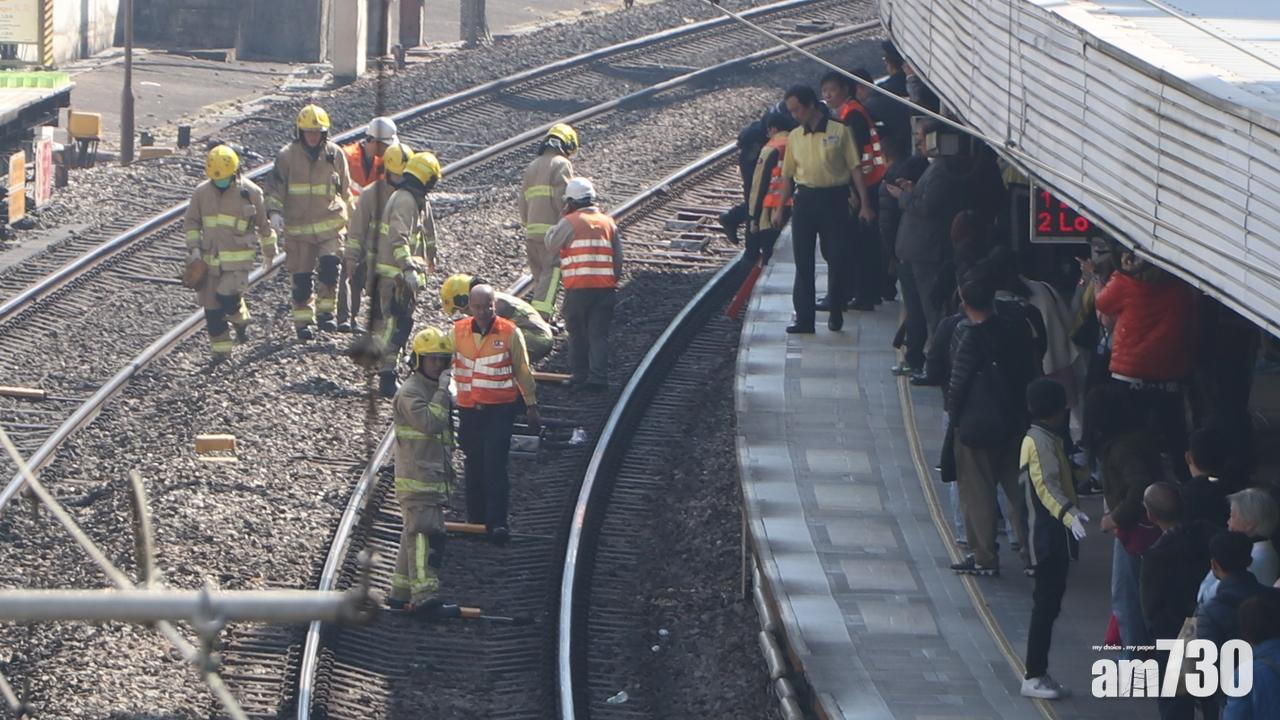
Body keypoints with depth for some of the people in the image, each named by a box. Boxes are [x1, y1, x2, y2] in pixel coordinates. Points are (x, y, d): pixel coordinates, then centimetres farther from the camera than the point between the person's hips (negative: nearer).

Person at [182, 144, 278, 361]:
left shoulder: (250, 192, -5)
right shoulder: (202, 192, 2)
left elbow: (264, 223, 8)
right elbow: (191, 221, 13)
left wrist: (269, 251, 18)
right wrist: (194, 248, 1)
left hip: (238, 256, -4)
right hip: (209, 258, 4)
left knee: (227, 296, -20)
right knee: (211, 304, 2)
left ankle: (240, 319, 13)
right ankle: (220, 347, 14)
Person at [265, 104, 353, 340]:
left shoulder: (335, 154, 4)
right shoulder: (287, 156, -2)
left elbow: (345, 188, 16)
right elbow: (275, 186, 0)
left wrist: (348, 215, 23)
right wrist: (274, 212, -16)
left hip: (330, 224, 0)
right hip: (298, 227, 0)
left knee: (330, 265, -20)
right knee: (301, 276, 3)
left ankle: (325, 312, -8)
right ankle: (303, 320, 16)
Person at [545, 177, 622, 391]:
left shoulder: (570, 222, -4)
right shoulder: (608, 223, 11)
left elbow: (551, 247, 5)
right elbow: (618, 258, 12)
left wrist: (559, 221, 12)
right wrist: (613, 281, 21)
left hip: (577, 288, -3)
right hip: (605, 286, 3)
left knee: (578, 333, 10)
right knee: (599, 334, 3)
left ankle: (579, 375, 14)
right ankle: (598, 377, -4)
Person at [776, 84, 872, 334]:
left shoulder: (839, 132, -2)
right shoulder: (795, 137, 9)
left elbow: (855, 168, -2)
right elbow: (788, 176, 16)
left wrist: (864, 204, -8)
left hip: (834, 200, -3)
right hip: (805, 199, 3)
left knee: (836, 258, 2)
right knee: (803, 261, 1)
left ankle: (836, 312, 17)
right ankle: (804, 319, 4)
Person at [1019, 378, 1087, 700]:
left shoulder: (1048, 439, 15)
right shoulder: (1040, 441, -16)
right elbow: (1046, 486, -29)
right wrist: (1069, 514, -43)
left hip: (1056, 535, 10)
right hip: (1048, 536, -10)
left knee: (1049, 603, 12)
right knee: (1046, 604, -8)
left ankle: (1039, 674, 16)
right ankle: (1033, 677, -5)